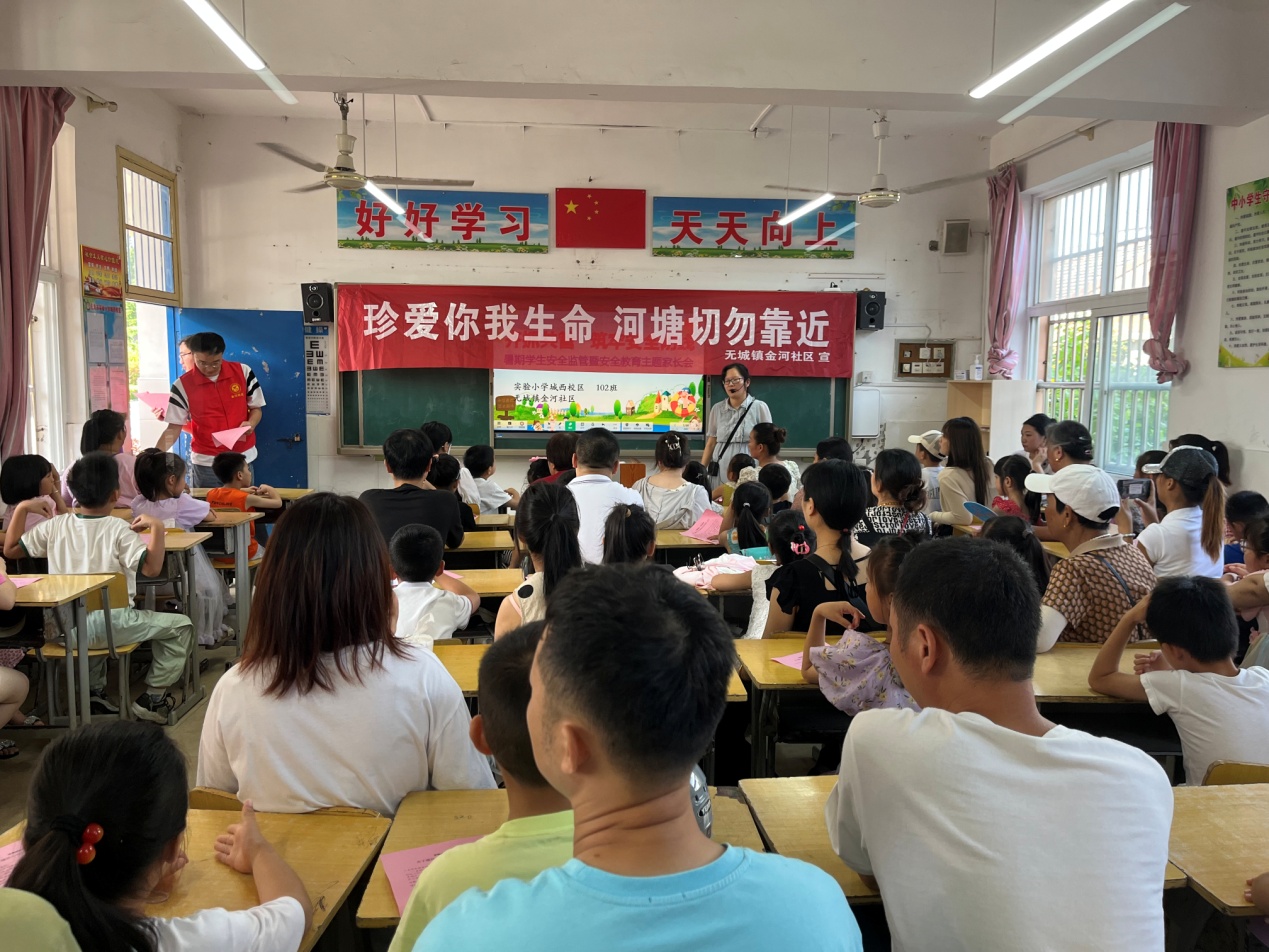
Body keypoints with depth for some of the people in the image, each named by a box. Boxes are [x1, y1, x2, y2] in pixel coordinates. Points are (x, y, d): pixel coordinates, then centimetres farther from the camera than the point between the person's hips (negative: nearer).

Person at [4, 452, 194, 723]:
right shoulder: (119, 530, -13)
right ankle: (153, 697, 4)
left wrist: (22, 508, 18)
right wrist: (156, 527, -20)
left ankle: (94, 690, 35)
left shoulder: (55, 526, 1)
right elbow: (151, 568, -24)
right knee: (181, 626, 4)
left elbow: (10, 550, 15)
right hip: (110, 623, -6)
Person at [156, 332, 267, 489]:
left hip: (243, 458, 1)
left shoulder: (243, 372, -5)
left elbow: (256, 407, 6)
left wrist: (250, 424, -15)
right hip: (206, 462, -1)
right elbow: (174, 427, -4)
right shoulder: (183, 385, -6)